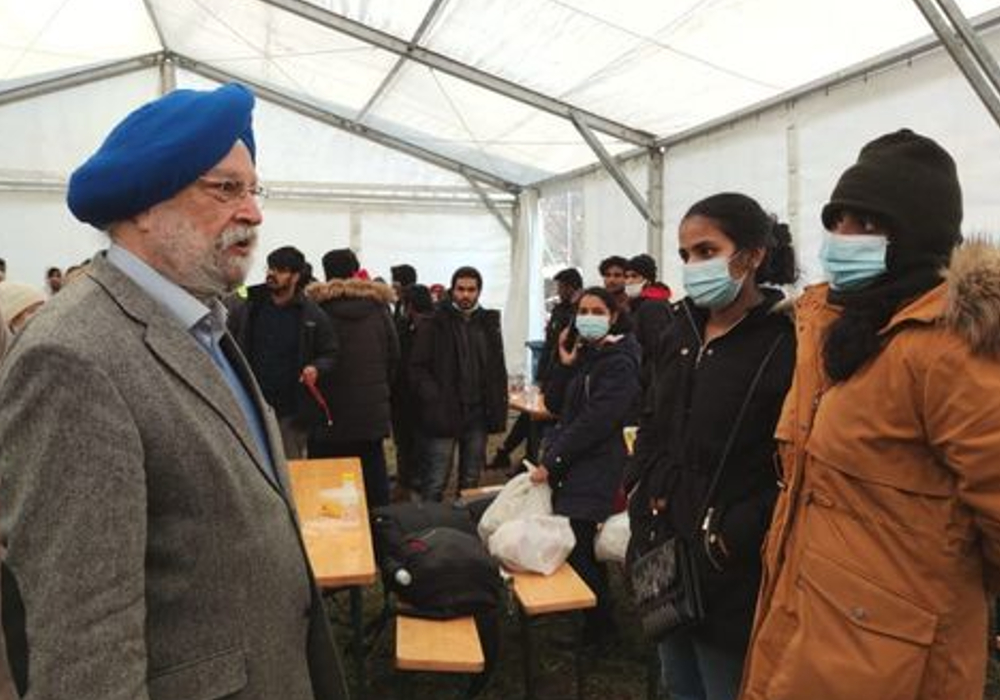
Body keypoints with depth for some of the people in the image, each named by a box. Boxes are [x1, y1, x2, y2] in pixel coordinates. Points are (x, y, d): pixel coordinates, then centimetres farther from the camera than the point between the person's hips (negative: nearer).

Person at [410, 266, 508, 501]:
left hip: (478, 414, 5)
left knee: (471, 481, 14)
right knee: (435, 483, 0)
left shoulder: (489, 323, 11)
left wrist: (498, 410, 6)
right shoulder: (435, 323, -3)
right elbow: (417, 368, -6)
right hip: (443, 415, -4)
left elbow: (498, 371, 14)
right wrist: (435, 400, -17)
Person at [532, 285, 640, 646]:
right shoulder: (581, 353, 14)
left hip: (594, 468, -8)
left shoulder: (618, 362, -12)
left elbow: (595, 421, -18)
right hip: (568, 465, 8)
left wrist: (552, 461, -16)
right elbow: (555, 404, 10)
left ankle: (599, 627, 13)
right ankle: (599, 619, 30)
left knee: (577, 547, -7)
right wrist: (564, 365, -4)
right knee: (577, 545, 12)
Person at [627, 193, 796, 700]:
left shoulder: (787, 343, -15)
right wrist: (658, 492, 1)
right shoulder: (679, 335, 9)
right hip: (663, 549, 7)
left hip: (729, 570, -7)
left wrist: (733, 538, -18)